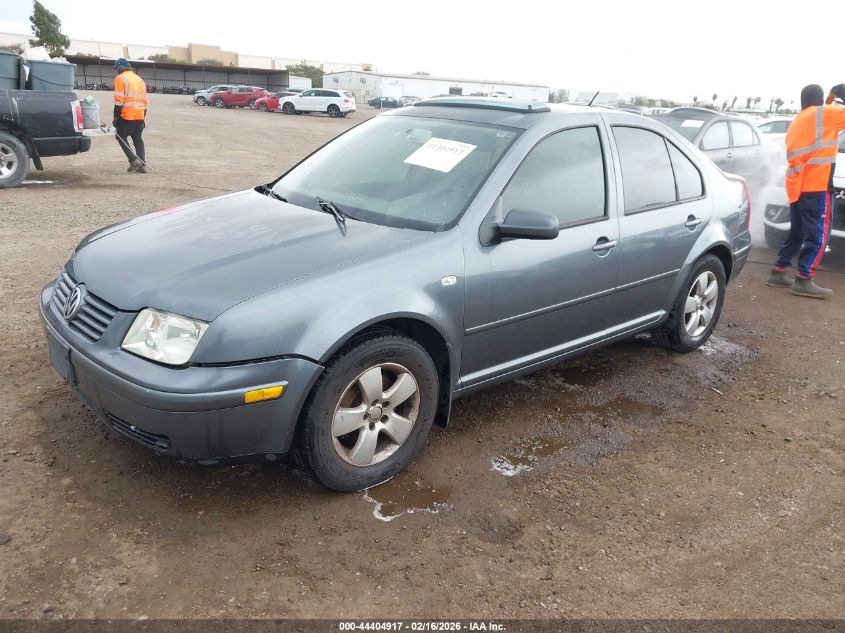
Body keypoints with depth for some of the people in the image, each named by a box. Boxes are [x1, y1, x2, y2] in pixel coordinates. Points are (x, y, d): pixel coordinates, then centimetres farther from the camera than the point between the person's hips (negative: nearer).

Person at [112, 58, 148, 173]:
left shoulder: (120, 78, -3)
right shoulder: (139, 79, 19)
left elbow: (119, 100, -11)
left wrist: (116, 117, -8)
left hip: (127, 116, -6)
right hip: (140, 116, 6)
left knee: (121, 136, 8)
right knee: (138, 139, 14)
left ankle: (134, 160, -7)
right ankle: (142, 165, 7)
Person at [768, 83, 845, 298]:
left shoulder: (796, 123, 21)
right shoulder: (824, 114, -1)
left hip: (796, 187, 8)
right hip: (816, 186, -8)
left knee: (796, 233, 15)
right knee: (818, 234, -6)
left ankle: (778, 272, 16)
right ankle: (804, 280, -8)